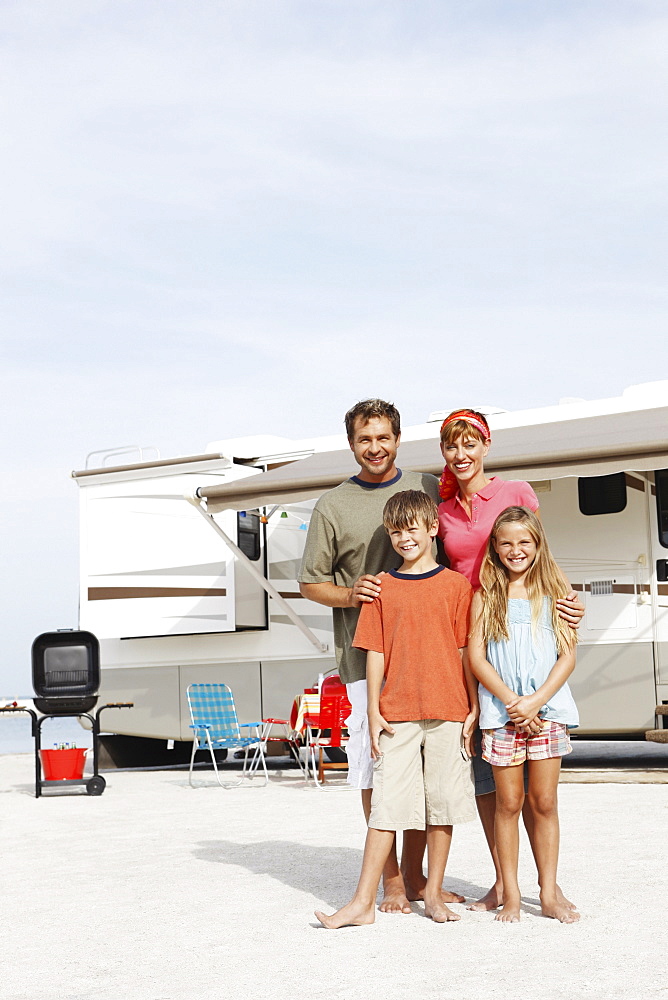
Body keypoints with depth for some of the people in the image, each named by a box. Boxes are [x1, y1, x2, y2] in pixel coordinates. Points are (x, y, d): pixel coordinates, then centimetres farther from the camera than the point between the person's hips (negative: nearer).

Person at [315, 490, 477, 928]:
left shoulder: (456, 584, 3)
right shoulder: (382, 588, 6)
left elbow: (466, 649, 4)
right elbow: (376, 652, 5)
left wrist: (474, 706, 0)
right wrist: (374, 710, 0)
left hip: (447, 711, 0)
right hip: (397, 713, 0)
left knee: (442, 799, 6)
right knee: (387, 803, -1)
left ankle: (434, 893, 18)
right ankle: (364, 902, 1)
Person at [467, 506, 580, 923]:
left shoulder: (554, 591, 5)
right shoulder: (486, 595, 4)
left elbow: (568, 656, 1)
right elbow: (476, 657, -1)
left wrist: (535, 701, -11)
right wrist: (510, 701, -12)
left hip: (548, 708, 0)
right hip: (502, 711, 0)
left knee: (545, 802, 4)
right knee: (509, 803, 3)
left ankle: (550, 893, 12)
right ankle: (510, 894, 11)